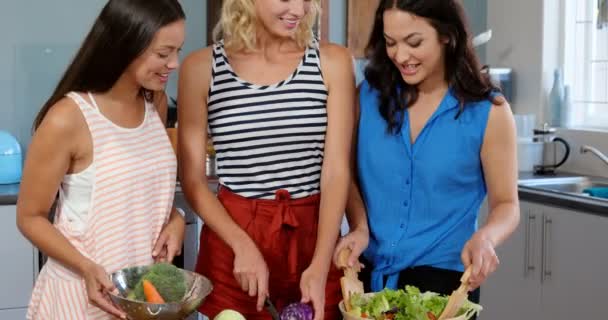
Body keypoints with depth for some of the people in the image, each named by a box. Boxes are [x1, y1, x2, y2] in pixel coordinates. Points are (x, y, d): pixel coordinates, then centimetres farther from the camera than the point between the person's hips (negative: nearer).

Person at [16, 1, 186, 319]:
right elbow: (30, 217, -11)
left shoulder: (156, 103, -2)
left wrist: (174, 219, -5)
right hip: (85, 288, -6)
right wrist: (86, 267, -24)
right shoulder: (68, 119, -20)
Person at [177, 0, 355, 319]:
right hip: (232, 238, 0)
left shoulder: (332, 62, -1)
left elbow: (336, 170, -6)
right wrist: (243, 245, -14)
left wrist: (319, 266, -15)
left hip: (314, 236, 1)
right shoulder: (202, 67, -3)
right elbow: (192, 179, -1)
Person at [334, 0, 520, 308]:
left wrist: (485, 237, -26)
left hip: (442, 276, -3)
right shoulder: (369, 95, -2)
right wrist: (359, 227, -13)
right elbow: (348, 174, 6)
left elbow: (506, 204, -4)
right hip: (367, 272, 3)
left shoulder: (488, 112, -9)